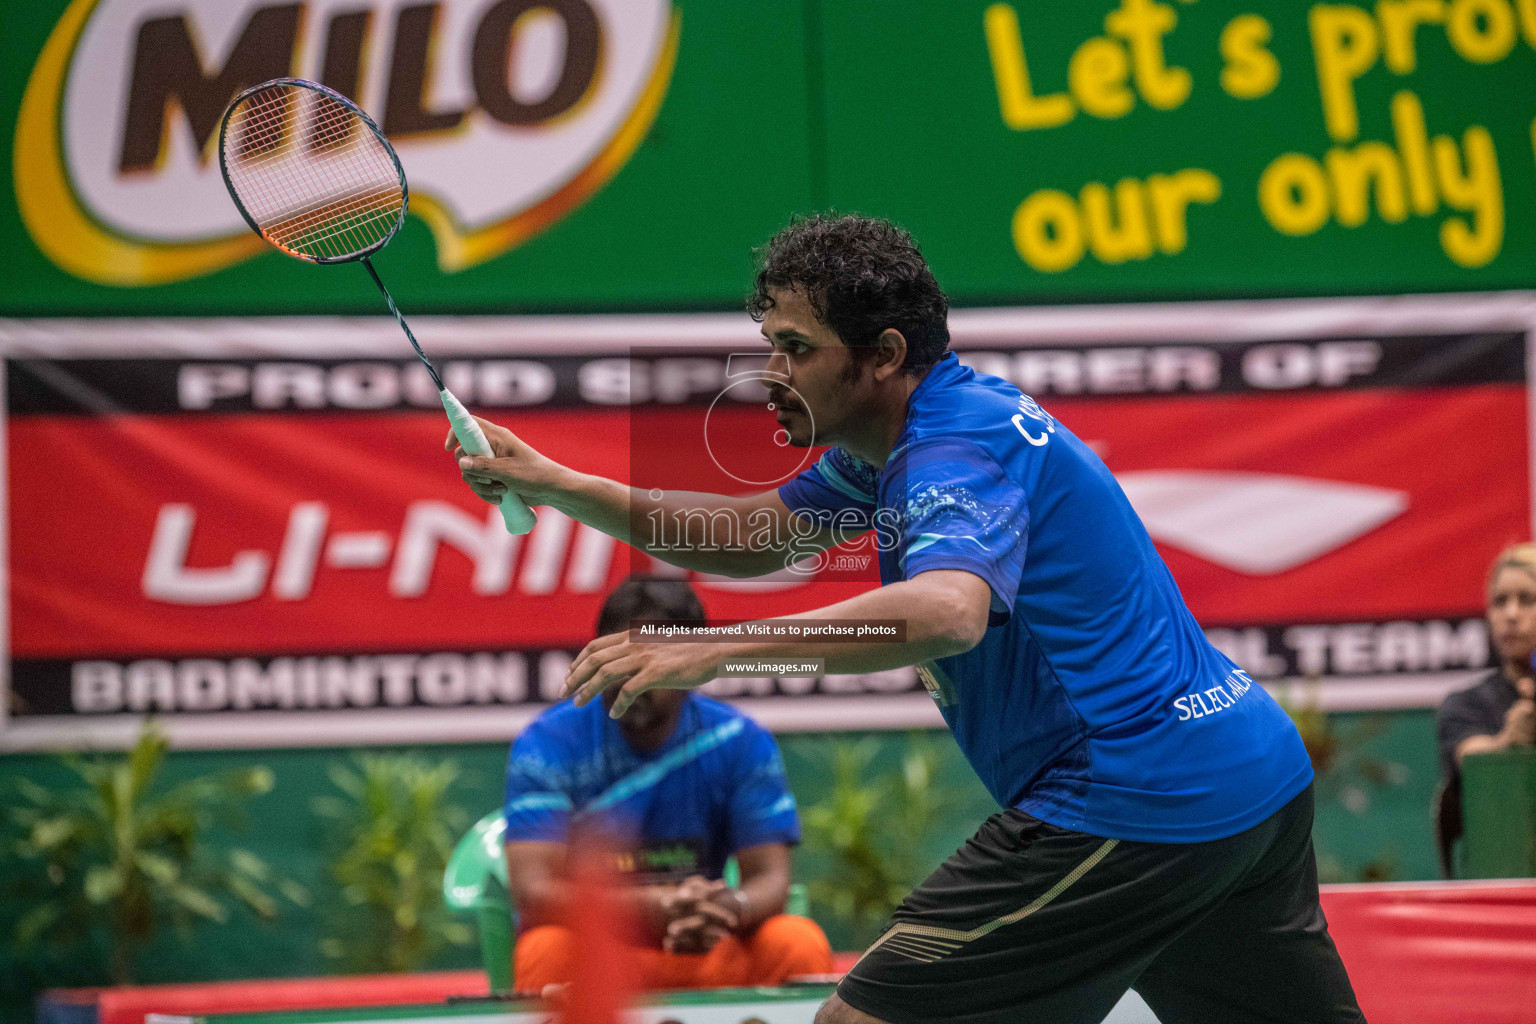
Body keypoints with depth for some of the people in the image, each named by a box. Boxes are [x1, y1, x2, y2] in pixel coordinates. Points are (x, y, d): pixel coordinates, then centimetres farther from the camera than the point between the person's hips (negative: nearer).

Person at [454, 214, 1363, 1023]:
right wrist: (561, 487, 12)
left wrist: (715, 648, -43)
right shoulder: (897, 435, 12)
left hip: (1133, 813, -11)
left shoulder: (957, 454, -19)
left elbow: (947, 613, -40)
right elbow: (755, 537, 21)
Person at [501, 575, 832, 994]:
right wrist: (657, 908, -36)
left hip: (701, 957, 3)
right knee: (545, 950, -37)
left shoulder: (741, 742, -1)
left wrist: (729, 909, -33)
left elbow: (770, 880, -6)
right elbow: (532, 893, -19)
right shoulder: (548, 744, -9)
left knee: (801, 943, -26)